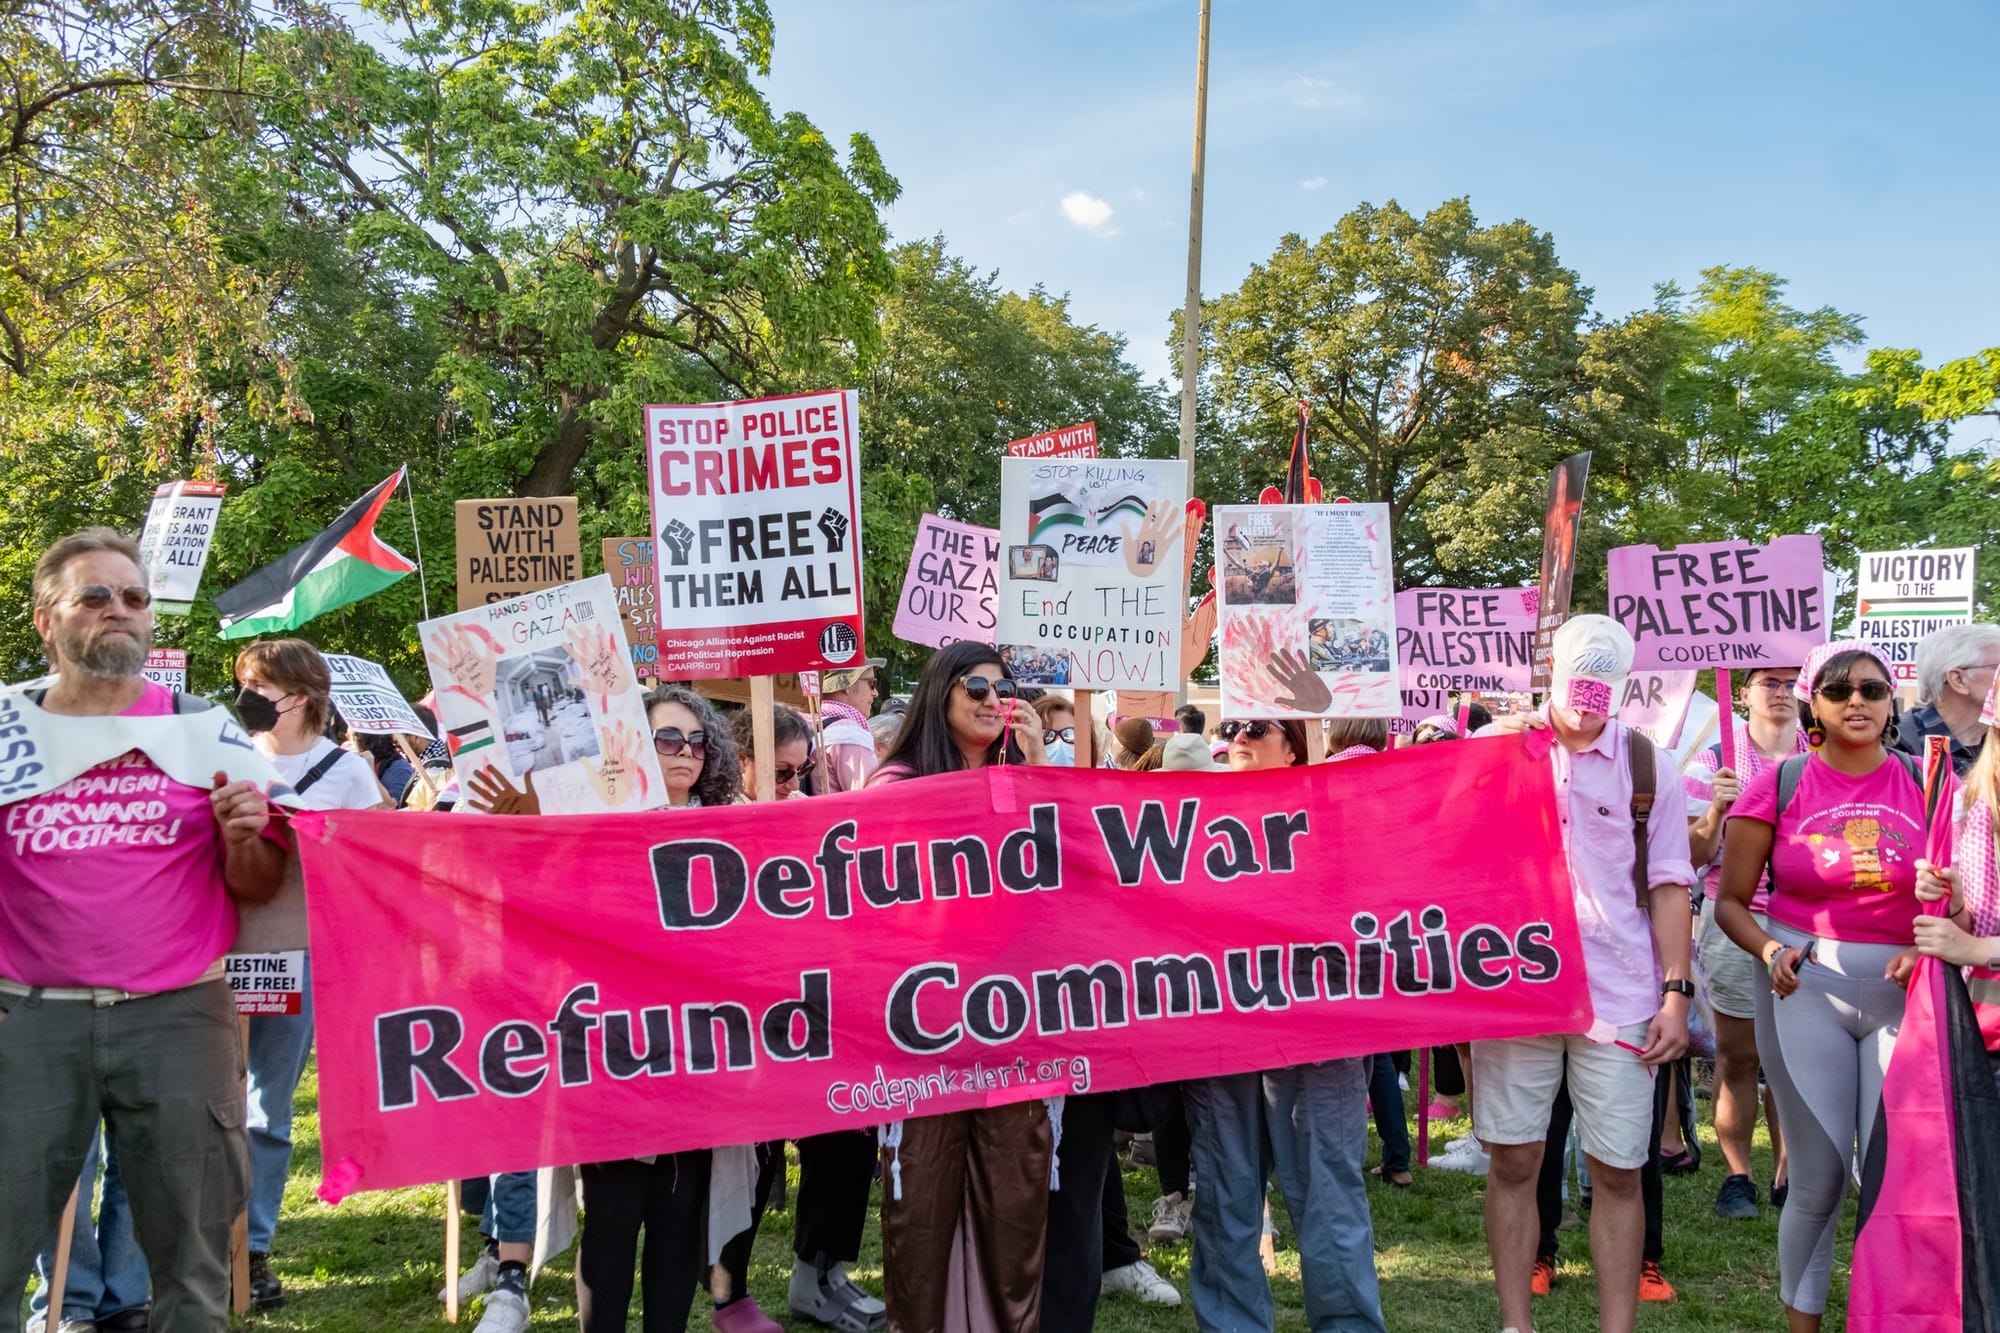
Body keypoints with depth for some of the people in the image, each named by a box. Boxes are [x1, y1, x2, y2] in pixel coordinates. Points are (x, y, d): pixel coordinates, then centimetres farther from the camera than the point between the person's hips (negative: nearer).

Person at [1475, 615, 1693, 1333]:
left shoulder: (1648, 766, 5)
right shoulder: (1497, 743, 5)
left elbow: (1669, 887, 5)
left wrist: (1676, 994, -1)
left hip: (1619, 997, 0)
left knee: (1618, 1171, 3)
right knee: (1513, 1161, 5)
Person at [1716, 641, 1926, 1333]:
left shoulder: (1926, 782, 1)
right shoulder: (1779, 785, -1)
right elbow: (1731, 901, 3)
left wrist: (1928, 949, -13)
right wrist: (1772, 952, -15)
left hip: (1904, 990, 1)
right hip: (1806, 989, -1)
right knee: (1819, 1179, 4)